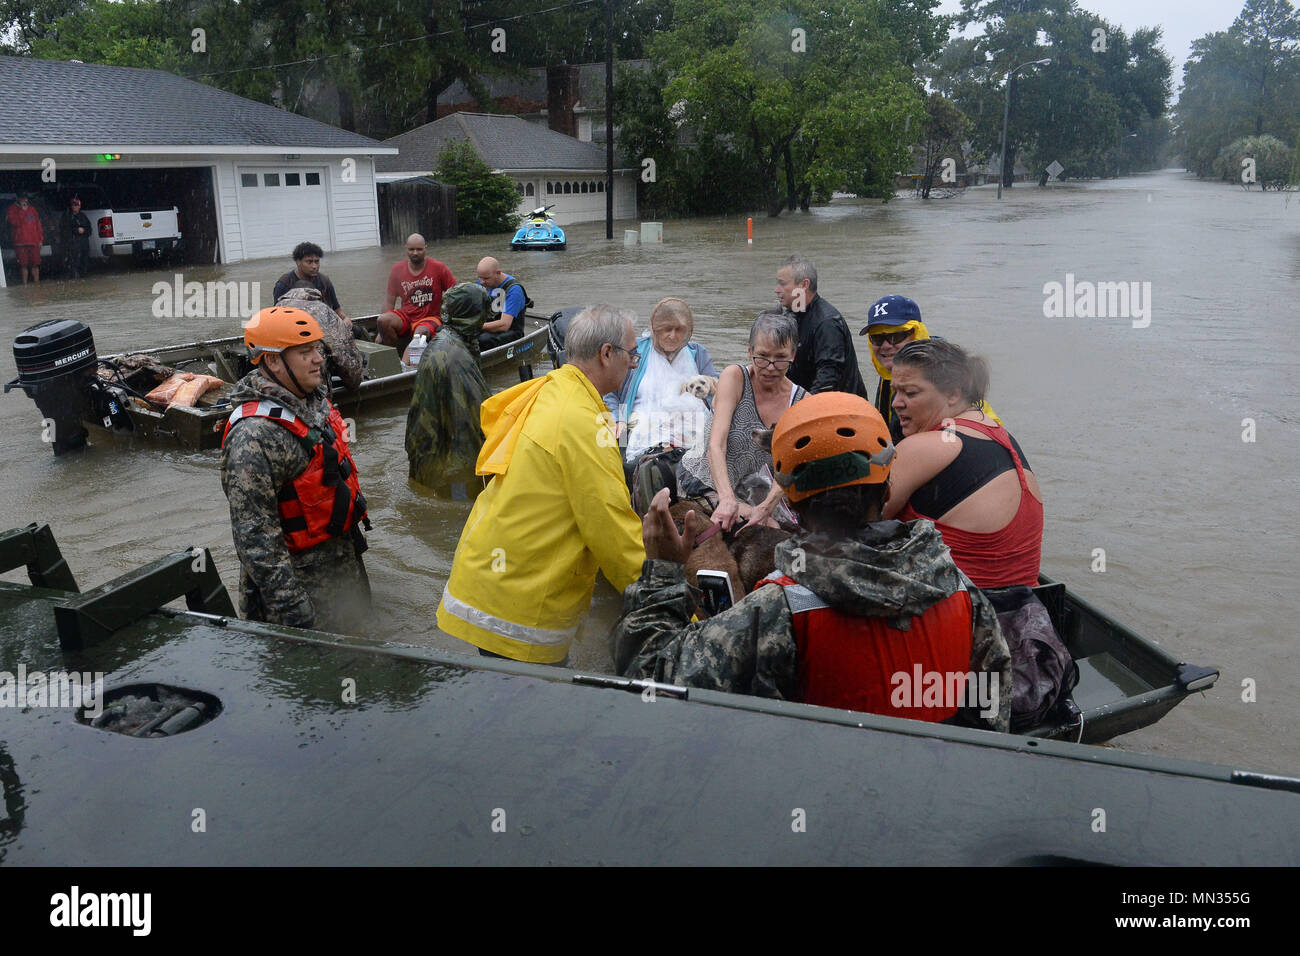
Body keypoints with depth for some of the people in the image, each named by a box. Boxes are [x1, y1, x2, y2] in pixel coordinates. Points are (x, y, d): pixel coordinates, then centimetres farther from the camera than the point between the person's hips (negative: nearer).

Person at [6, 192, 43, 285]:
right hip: (21, 242, -3)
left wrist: (40, 239, 10)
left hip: (34, 242, 3)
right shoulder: (12, 209, 4)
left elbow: (38, 224, 17)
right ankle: (25, 283, 2)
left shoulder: (32, 209, 16)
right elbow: (16, 222, -11)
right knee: (23, 264, -3)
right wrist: (22, 210, -12)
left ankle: (36, 281, 8)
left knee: (35, 263, 1)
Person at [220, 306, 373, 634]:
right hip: (302, 579, -9)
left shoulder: (316, 402, 4)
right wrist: (290, 607, -26)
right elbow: (255, 534, -26)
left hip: (346, 562, 9)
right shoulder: (255, 435, -25)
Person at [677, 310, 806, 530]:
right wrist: (726, 499, -42)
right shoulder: (735, 377, -15)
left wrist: (764, 509, -32)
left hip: (744, 487, 6)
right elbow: (716, 444, -25)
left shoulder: (802, 402, -5)